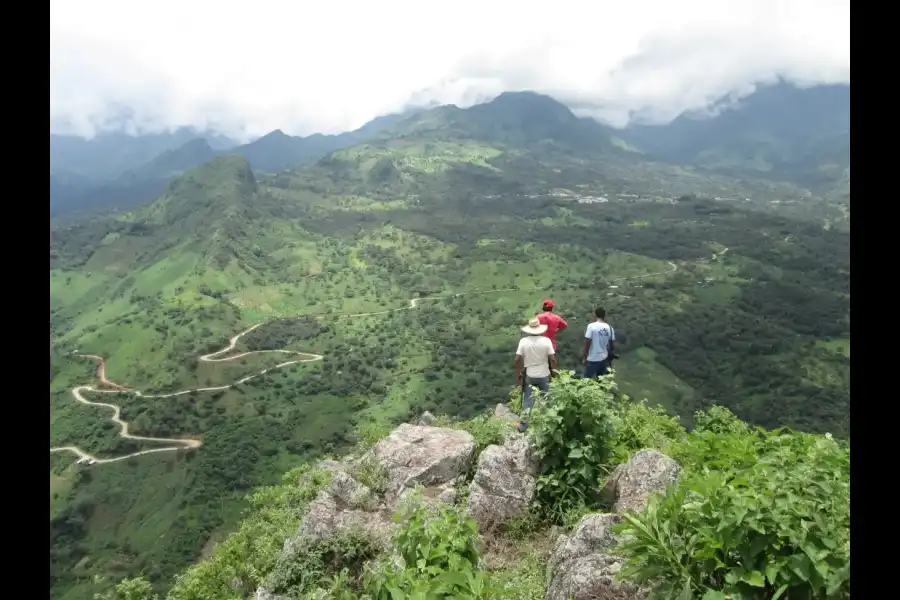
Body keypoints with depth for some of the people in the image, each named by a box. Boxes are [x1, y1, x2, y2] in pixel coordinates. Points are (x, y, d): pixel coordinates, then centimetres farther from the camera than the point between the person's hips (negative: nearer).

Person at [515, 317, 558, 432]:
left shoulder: (523, 341, -11)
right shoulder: (546, 341, -13)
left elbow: (518, 359, -10)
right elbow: (552, 359, -12)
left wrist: (518, 373, 1)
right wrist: (554, 370, 4)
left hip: (529, 375, 0)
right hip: (544, 375, 0)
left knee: (527, 400, 11)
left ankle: (523, 424, 14)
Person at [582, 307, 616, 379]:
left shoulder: (591, 326, -14)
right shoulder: (609, 328, 0)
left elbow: (587, 343, -15)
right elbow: (612, 344, 7)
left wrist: (584, 357, -6)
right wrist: (611, 356, 20)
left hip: (592, 359, -5)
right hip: (604, 358, 5)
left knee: (586, 378, 4)